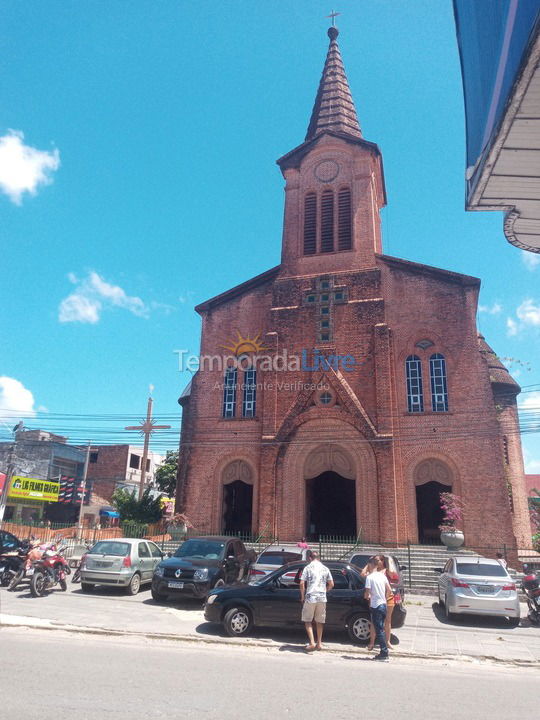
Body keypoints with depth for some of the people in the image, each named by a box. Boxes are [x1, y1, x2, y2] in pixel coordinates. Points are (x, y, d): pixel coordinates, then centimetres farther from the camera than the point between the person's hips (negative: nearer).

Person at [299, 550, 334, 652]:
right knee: (319, 621, 16)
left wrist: (302, 596, 3)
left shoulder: (308, 567, -3)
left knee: (307, 620, 8)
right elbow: (331, 584, 10)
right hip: (322, 598, 4)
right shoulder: (325, 568, 8)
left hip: (310, 598, -4)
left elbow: (302, 584, -9)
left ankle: (312, 642, -3)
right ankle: (319, 643, 21)